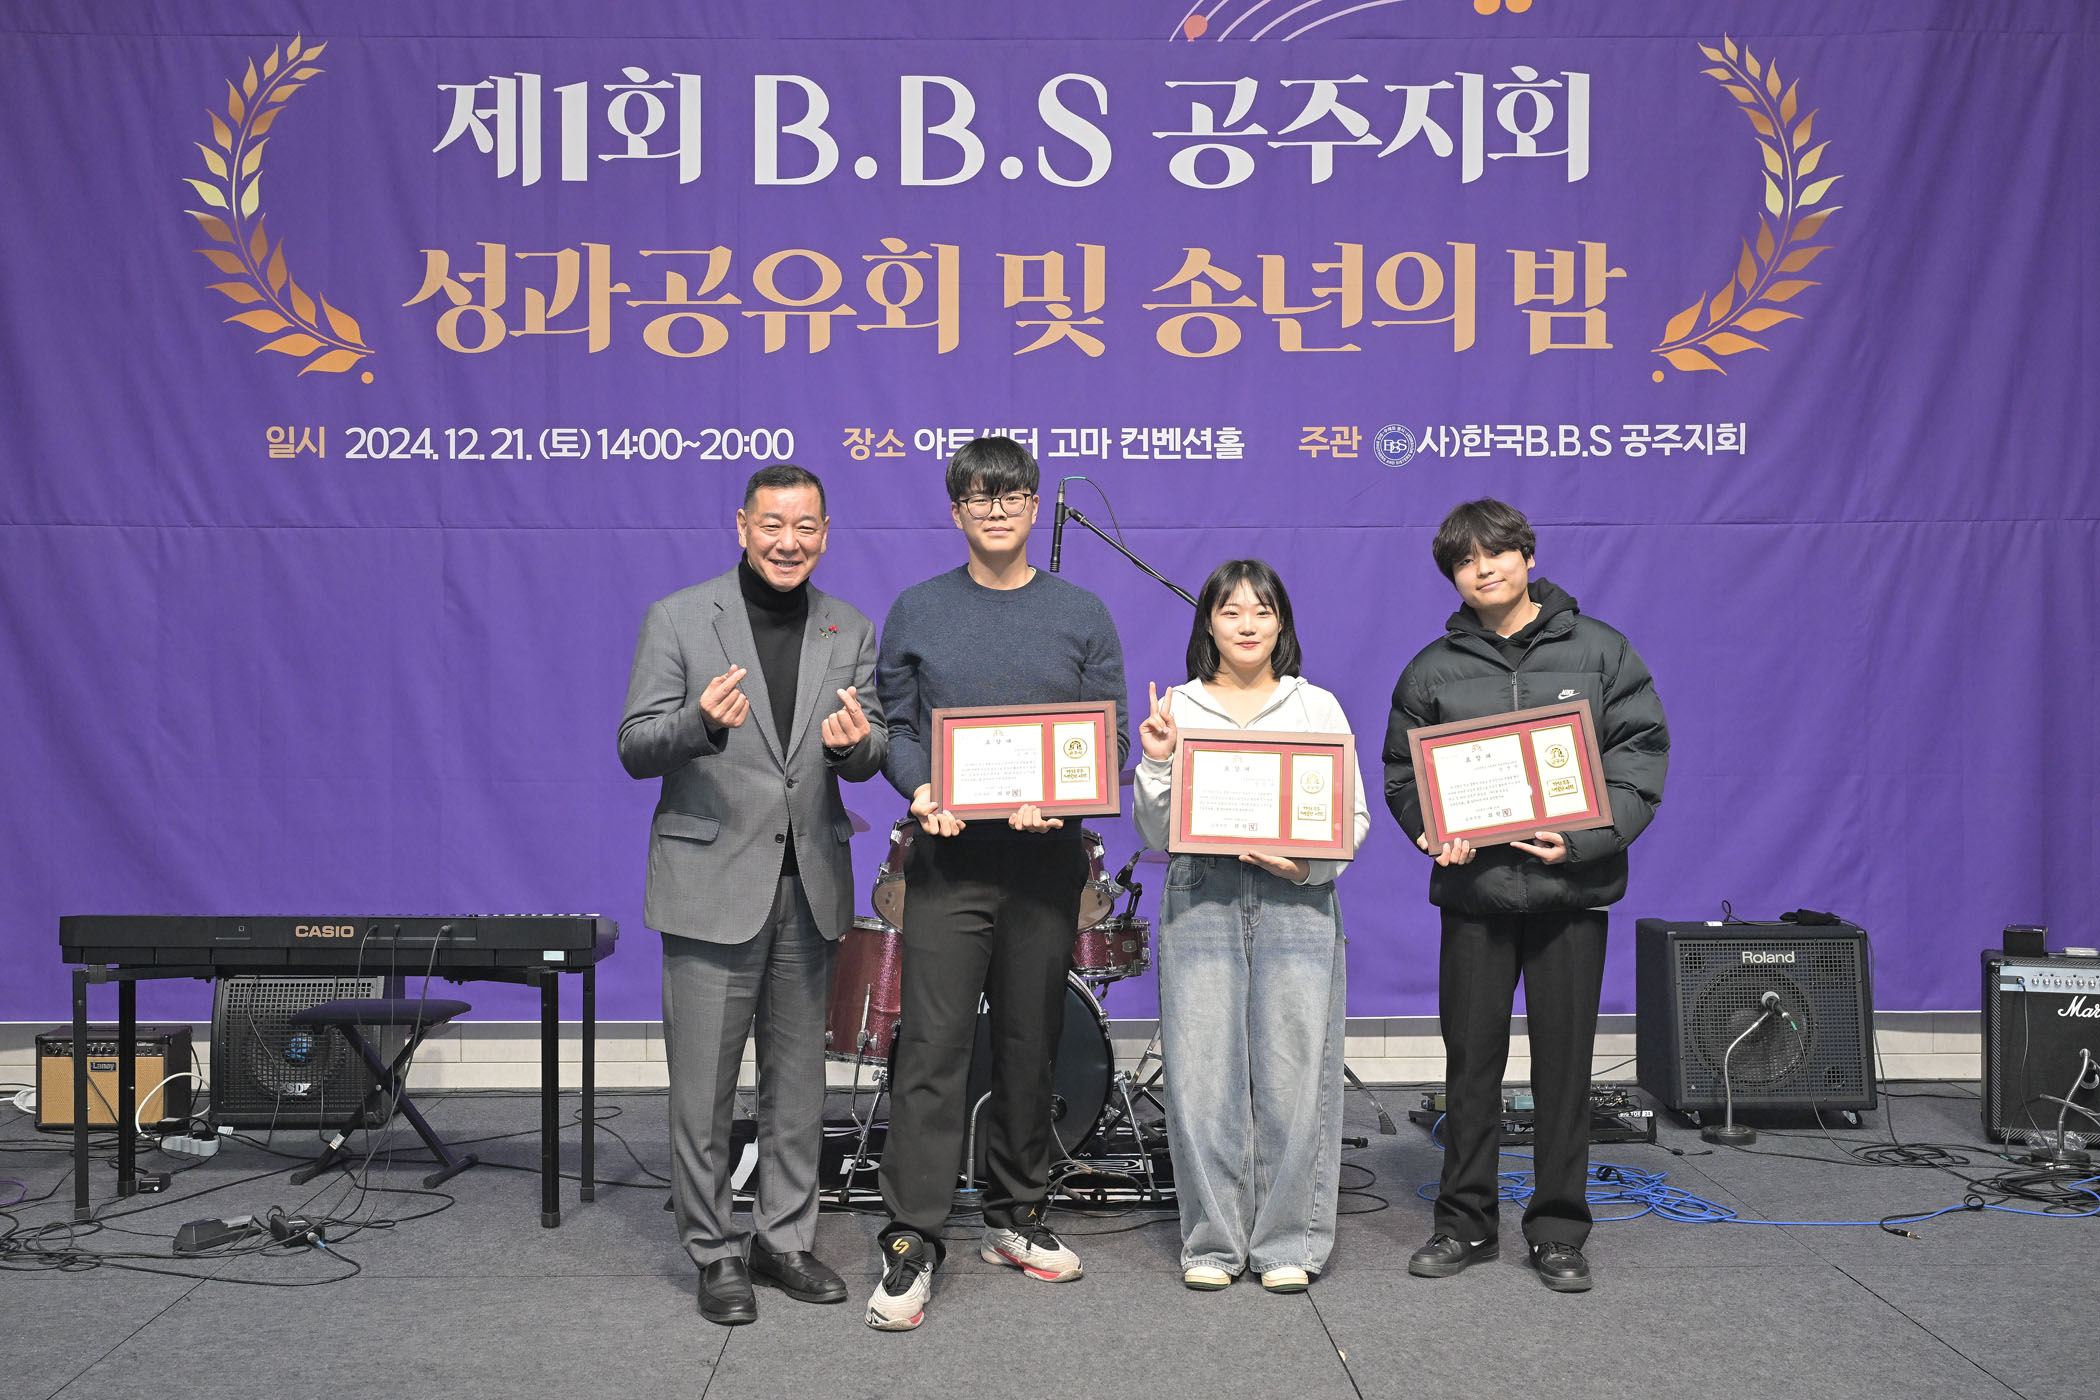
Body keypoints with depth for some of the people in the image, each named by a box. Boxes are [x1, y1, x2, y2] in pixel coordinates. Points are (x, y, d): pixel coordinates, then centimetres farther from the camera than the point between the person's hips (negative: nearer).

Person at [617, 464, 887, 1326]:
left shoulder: (850, 632, 9)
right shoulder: (677, 620, -3)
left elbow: (870, 757, 6)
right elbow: (634, 749, -6)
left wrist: (854, 743, -19)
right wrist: (700, 720, -27)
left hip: (810, 885, 4)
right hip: (711, 883, -4)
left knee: (798, 1081, 12)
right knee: (704, 1088, 1)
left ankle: (785, 1239, 25)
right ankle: (715, 1254, 14)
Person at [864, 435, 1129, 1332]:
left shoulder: (1081, 616, 7)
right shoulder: (916, 612, 6)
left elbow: (1112, 738, 4)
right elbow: (894, 726, 6)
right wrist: (922, 790, -14)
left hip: (1047, 856, 2)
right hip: (949, 853, -1)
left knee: (1031, 1046, 10)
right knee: (932, 1047, -7)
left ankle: (1016, 1218, 24)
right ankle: (911, 1243, -4)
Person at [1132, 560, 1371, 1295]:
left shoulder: (1318, 708, 10)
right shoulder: (1176, 710, 9)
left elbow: (1355, 818, 8)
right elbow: (1156, 834, 7)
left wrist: (1307, 863, -10)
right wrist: (1157, 764, -9)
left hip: (1296, 902, 0)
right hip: (1200, 897, 0)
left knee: (1293, 1070, -3)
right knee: (1202, 1071, -2)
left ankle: (1289, 1241, 9)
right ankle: (1212, 1241, 11)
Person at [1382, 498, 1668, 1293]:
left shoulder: (1599, 652, 4)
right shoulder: (1433, 670, 6)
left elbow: (1641, 756, 0)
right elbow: (1402, 773, 10)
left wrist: (1586, 839, -14)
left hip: (1572, 890, -1)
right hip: (1473, 890, 1)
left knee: (1565, 1063, 5)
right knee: (1471, 1063, 6)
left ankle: (1559, 1232, 17)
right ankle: (1465, 1222, 20)